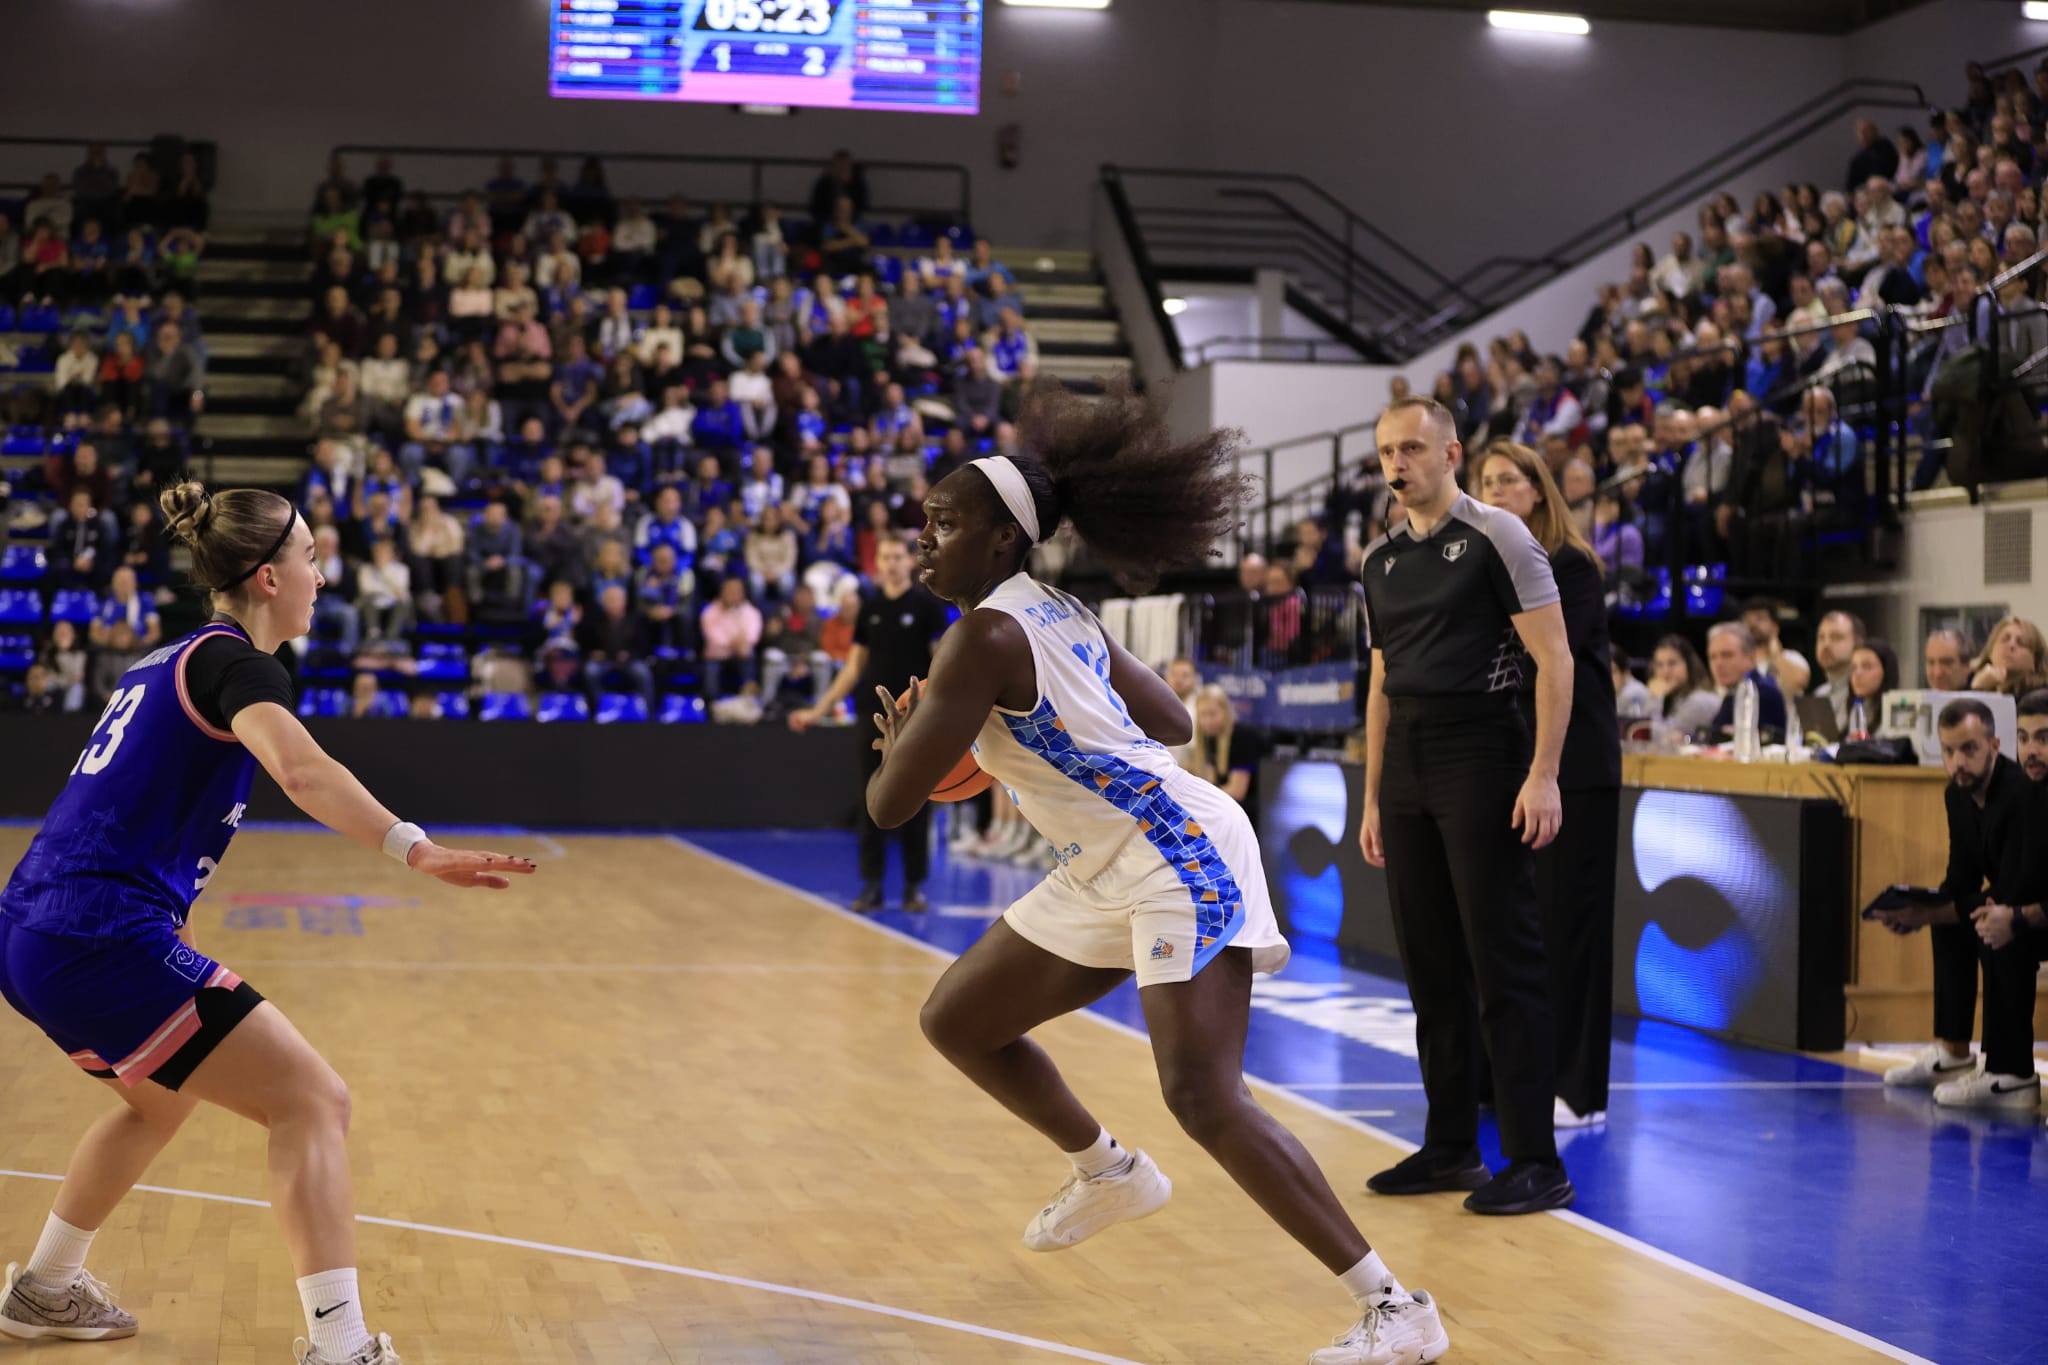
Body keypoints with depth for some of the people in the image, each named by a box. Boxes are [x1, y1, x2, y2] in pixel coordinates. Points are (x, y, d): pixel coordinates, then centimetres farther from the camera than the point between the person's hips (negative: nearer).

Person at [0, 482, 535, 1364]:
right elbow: (302, 770, -30)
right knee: (312, 1101, -9)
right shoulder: (236, 662, -8)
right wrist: (414, 848, -42)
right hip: (105, 941, -10)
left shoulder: (167, 661, 19)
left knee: (161, 1098, 34)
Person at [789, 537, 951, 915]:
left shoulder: (927, 604, -3)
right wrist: (819, 709, 10)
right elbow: (855, 665, 13)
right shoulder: (869, 607, 8)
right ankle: (872, 885, 8)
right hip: (875, 714, 3)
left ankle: (915, 886, 8)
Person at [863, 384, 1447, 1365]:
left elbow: (889, 803, -18)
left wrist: (895, 742, 4)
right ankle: (1109, 1174, 36)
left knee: (1204, 1099, -20)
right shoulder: (1058, 617, 10)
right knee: (954, 1021, 15)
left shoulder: (985, 637, -18)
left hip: (1179, 858, -10)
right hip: (1109, 874, 10)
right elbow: (1171, 721, 19)